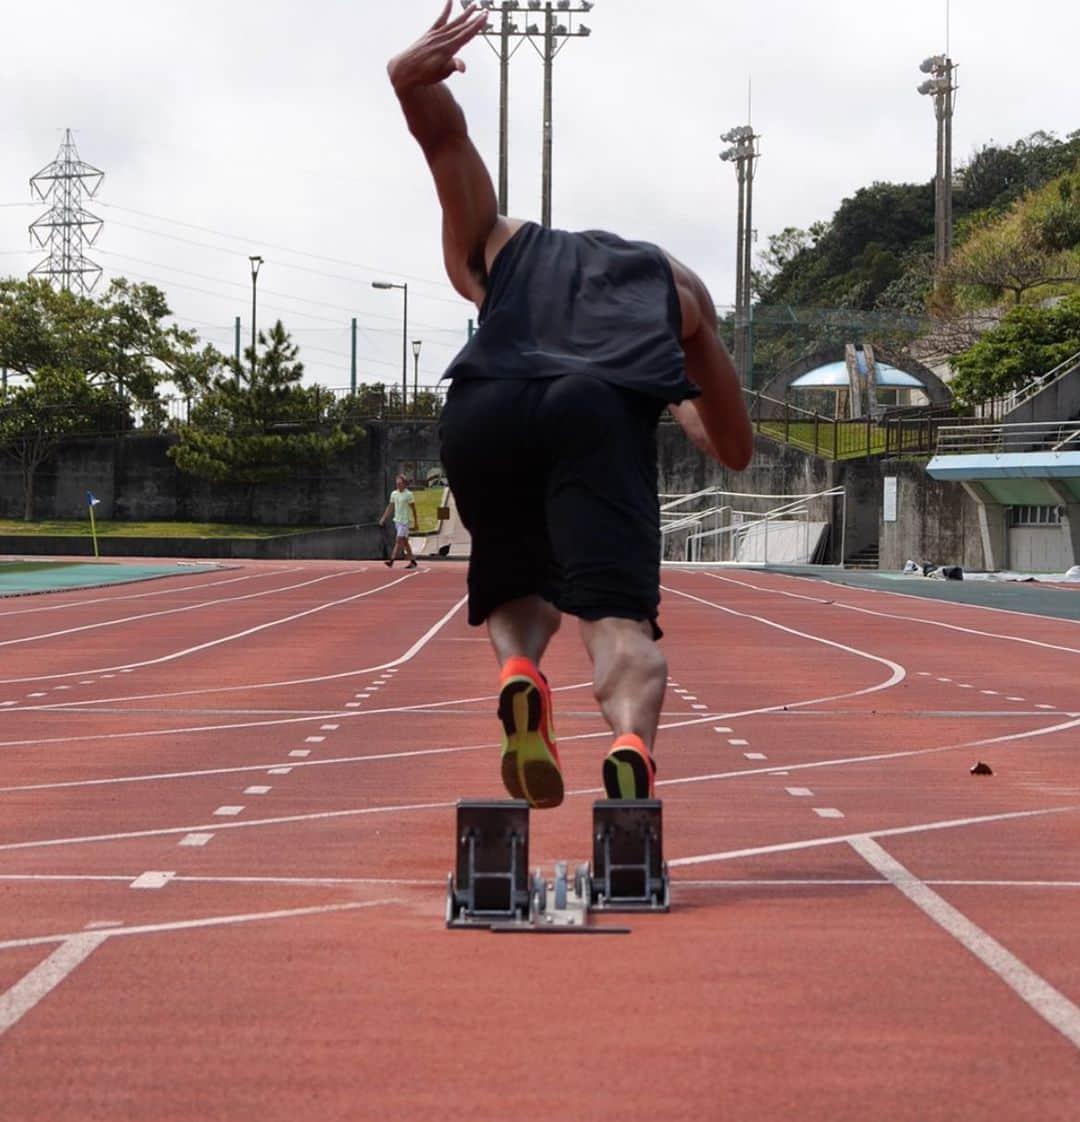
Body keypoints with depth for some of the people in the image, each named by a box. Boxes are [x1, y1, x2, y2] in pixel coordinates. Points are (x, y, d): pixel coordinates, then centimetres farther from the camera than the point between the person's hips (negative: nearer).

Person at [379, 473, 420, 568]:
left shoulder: (408, 494, -8)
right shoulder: (393, 494, 9)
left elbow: (414, 509, -5)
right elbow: (390, 507, 14)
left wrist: (416, 523, -5)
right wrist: (383, 518, 7)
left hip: (405, 521, -7)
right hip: (397, 520, 7)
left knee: (399, 541, -12)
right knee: (404, 542, 9)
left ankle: (391, 561, -14)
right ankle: (413, 561, 14)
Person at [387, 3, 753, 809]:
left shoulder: (496, 249, 39)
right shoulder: (673, 281, 36)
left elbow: (446, 140, 22)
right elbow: (735, 449, 35)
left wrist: (412, 80, 1)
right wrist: (684, 395, 56)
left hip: (483, 409, 2)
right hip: (606, 412, -2)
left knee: (519, 590, 23)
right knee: (619, 620, -12)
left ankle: (519, 675, -9)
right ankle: (632, 750, -43)